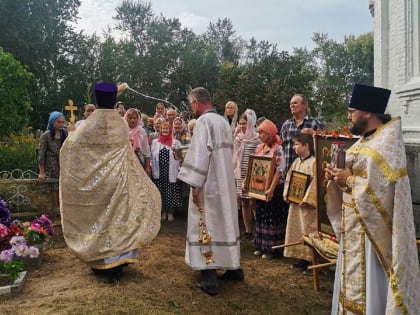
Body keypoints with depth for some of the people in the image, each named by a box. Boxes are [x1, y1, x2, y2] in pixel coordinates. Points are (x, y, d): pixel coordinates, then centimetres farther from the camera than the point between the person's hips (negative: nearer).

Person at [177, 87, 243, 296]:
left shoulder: (203, 121, -14)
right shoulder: (223, 121, 13)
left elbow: (200, 154, -21)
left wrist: (195, 184, -20)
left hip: (208, 183, -8)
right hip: (225, 182, 8)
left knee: (206, 225, -2)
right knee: (225, 222, 16)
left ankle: (209, 278, 2)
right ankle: (234, 267, 27)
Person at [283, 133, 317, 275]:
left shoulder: (314, 162, -14)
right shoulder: (296, 162, 11)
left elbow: (315, 183, -19)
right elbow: (289, 178, 16)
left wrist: (306, 200, -21)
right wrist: (286, 194, 5)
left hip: (307, 204, -8)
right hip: (294, 202, 8)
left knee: (308, 231, -1)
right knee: (297, 230, 14)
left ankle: (312, 261, 10)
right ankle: (302, 259, 27)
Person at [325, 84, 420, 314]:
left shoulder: (386, 143, -18)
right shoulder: (365, 140, 11)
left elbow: (380, 189, -27)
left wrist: (349, 180, -18)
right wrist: (337, 177, -3)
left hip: (371, 229, -9)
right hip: (354, 226, 9)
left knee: (368, 282, 2)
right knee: (353, 277, 18)